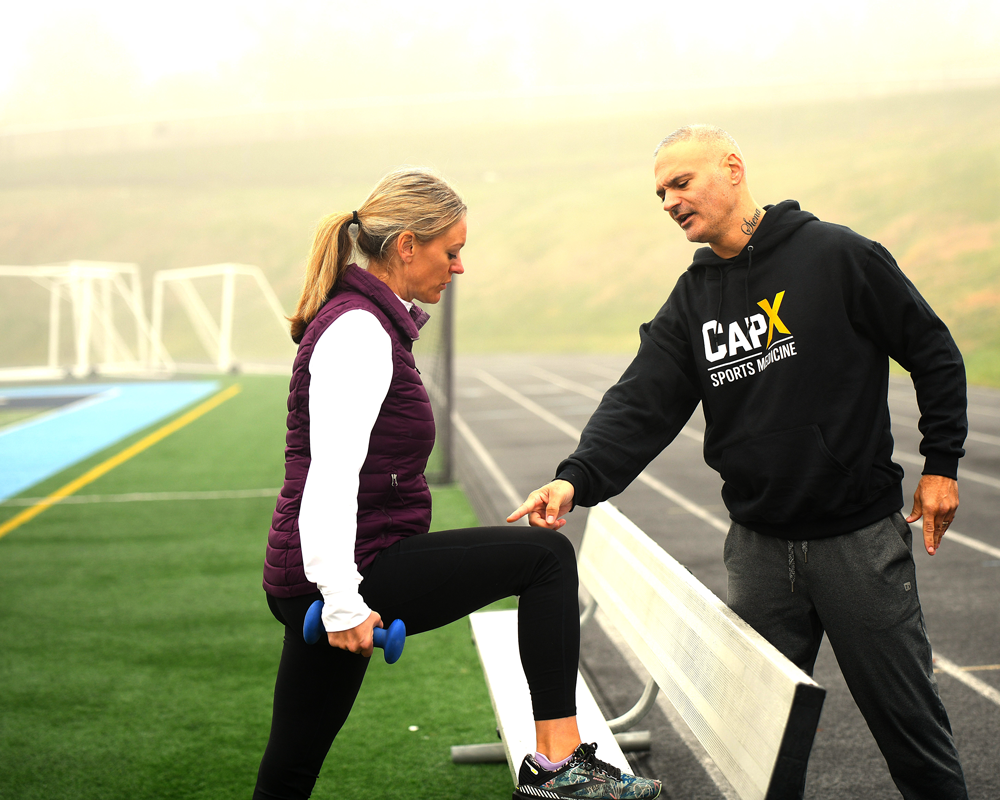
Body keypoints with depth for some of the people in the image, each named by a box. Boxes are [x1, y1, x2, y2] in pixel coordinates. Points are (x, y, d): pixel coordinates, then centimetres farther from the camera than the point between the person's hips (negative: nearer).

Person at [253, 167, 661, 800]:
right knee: (548, 556, -5)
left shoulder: (360, 319, 18)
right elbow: (332, 473, -24)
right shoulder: (359, 330, -14)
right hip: (360, 572, -10)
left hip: (305, 583, 10)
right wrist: (344, 599, -29)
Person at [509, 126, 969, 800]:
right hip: (759, 544, 4)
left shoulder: (837, 255, -7)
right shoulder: (691, 301, 6)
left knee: (907, 718, 5)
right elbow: (640, 404, -4)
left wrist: (942, 463, -2)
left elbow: (933, 354, -1)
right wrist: (577, 479, -20)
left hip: (859, 535, -4)